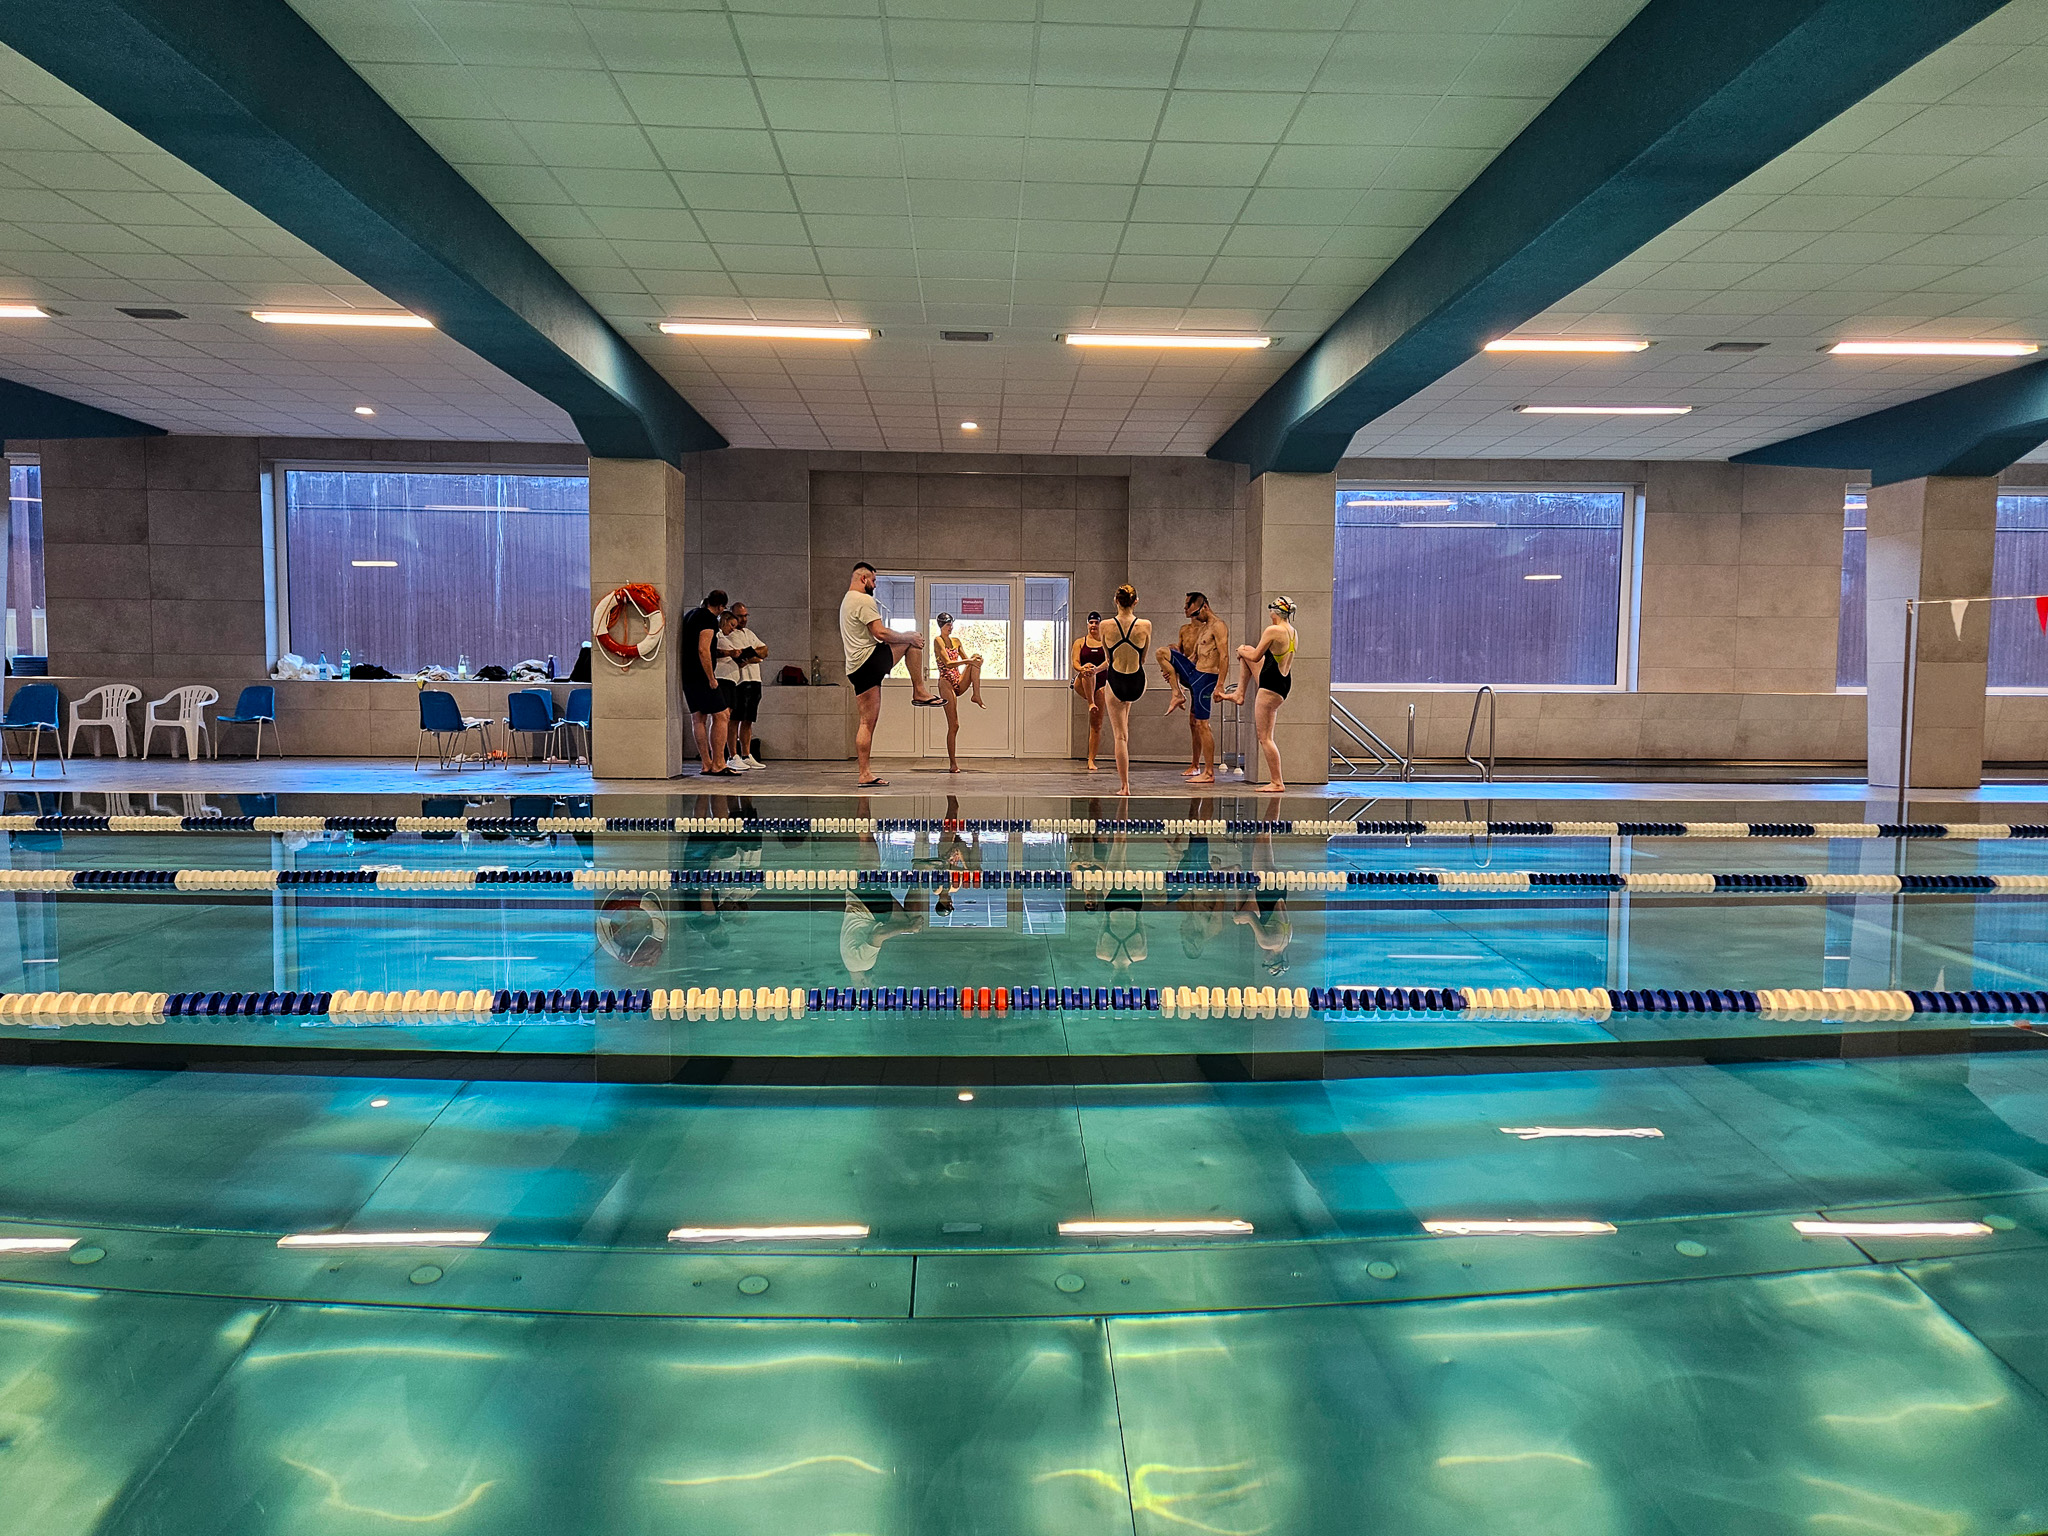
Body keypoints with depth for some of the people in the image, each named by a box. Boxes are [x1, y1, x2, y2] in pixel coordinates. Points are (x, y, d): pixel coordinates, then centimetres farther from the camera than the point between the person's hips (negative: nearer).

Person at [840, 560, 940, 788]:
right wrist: (910, 638, -5)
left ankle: (865, 774, 5)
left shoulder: (846, 602, 26)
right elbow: (880, 633, -17)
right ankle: (919, 692, 4)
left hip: (855, 670, 10)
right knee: (913, 642, 3)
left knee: (867, 722, 8)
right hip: (870, 661, -10)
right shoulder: (864, 600, -8)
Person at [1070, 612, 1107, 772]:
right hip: (1082, 685, -1)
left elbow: (1109, 661, -7)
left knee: (1097, 724, -4)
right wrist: (1082, 668, -26)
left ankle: (1091, 760, 0)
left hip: (1100, 683, 1)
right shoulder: (1080, 642, 10)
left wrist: (1097, 669, -28)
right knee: (1088, 668, -35)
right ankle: (1091, 703, -40)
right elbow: (1075, 662, -2)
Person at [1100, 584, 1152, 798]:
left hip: (1115, 683, -1)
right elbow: (1142, 658, 5)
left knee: (1120, 736, 8)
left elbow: (1109, 657, 6)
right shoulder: (1145, 625, -9)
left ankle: (1125, 786, 9)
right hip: (1137, 684, 1)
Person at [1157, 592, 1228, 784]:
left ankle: (1209, 773, -5)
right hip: (1194, 673, 9)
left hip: (1206, 677, -9)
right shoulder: (1204, 628, 20)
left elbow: (1224, 656, -18)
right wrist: (1172, 669, 11)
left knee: (1201, 724, -9)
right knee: (1162, 651, 10)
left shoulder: (1218, 626, -10)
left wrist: (1220, 685, -24)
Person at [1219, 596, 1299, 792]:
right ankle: (1239, 694, 32)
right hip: (1285, 682, 9)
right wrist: (1245, 651, 29)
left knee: (1265, 738, -2)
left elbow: (1256, 657, -14)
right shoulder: (1294, 633, 8)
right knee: (1246, 650, 24)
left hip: (1271, 686, -9)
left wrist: (1241, 651, 8)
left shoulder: (1273, 630, -19)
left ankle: (1276, 783, 0)